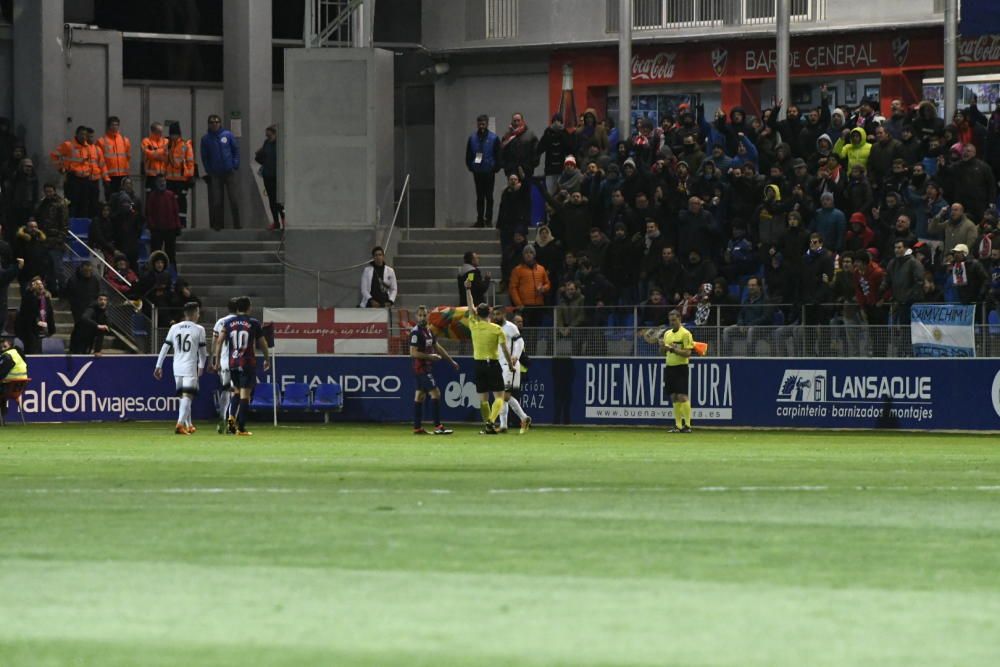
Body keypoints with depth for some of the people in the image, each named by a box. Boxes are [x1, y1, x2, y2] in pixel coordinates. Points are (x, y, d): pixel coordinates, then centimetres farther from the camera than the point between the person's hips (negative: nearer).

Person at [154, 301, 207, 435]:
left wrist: (158, 366, 10)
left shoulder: (174, 328, 5)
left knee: (183, 397, 17)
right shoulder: (199, 329, -4)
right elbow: (202, 351, 4)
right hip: (190, 368, -5)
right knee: (187, 396, -9)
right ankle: (180, 423, -25)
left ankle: (189, 425, 27)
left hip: (177, 367, 5)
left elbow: (165, 348, 5)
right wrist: (201, 366, 20)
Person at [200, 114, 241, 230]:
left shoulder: (228, 135, 0)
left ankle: (237, 224, 4)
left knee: (233, 199, -2)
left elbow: (236, 150, 5)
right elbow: (204, 157, 7)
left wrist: (235, 165, -4)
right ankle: (218, 224, 11)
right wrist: (208, 170, -1)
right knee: (216, 200, 3)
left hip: (229, 172, -1)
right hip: (215, 175, 1)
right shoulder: (206, 139, 2)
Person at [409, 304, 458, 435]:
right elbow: (413, 353, -20)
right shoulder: (416, 332, -14)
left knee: (420, 395, 10)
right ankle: (438, 426, -12)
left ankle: (417, 427, 12)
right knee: (435, 393, -12)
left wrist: (451, 361, 25)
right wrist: (431, 356, -21)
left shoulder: (428, 331, 14)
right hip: (421, 368, -9)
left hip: (426, 368, 9)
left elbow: (437, 347, 24)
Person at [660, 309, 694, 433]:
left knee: (682, 397, -11)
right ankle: (678, 425, 9)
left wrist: (675, 350, -26)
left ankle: (687, 425, -9)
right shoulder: (667, 333, 14)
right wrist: (662, 346, -4)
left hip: (681, 368, -7)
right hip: (669, 367, 7)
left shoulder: (685, 334, -7)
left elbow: (688, 353, -12)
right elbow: (663, 351, 19)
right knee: (674, 398, 6)